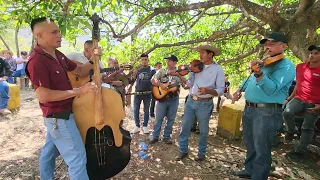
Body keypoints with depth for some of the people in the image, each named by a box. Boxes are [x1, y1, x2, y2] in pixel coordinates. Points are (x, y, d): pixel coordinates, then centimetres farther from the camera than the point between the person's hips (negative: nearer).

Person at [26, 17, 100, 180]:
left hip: (58, 115, 10)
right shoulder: (37, 61, -22)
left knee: (49, 151, 25)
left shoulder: (58, 55, 7)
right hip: (58, 116, -10)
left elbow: (80, 71, 12)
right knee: (77, 157, -5)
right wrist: (78, 91, -27)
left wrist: (93, 60, -6)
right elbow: (43, 95, -26)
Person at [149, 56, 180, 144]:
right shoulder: (161, 71, 4)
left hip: (174, 99, 1)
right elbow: (153, 80, -5)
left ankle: (167, 136, 24)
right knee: (158, 118, 6)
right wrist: (161, 85, -22)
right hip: (162, 97, -1)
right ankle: (155, 136, 20)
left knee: (171, 119, 9)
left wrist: (177, 74, -20)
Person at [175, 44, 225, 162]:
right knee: (185, 127, 9)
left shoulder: (218, 70, -6)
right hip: (191, 101, 4)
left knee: (203, 130, 11)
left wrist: (207, 90, -28)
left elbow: (220, 90, -11)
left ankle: (201, 153, 32)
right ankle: (183, 151, 26)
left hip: (205, 104, -4)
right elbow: (190, 83, 4)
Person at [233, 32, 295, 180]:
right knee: (250, 146, 22)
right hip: (249, 109, 9)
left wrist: (258, 73, -41)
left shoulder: (286, 66, -11)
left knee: (261, 151, 2)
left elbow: (272, 89, -27)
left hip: (267, 113, -8)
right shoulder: (264, 63, 15)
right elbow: (250, 79, 30)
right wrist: (240, 89, 16)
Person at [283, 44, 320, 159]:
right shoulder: (300, 67, 8)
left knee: (307, 128, 5)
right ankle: (291, 131, 5)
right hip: (298, 99, 3)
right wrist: (291, 96, 19)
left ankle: (299, 151, 17)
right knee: (287, 112, -24)